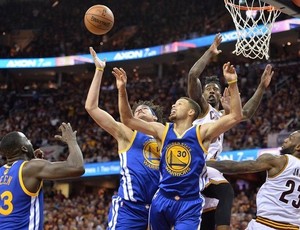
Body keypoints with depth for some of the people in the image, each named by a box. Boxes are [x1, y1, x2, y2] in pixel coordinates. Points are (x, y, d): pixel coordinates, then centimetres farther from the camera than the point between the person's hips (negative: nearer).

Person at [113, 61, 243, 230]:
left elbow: (235, 116, -10)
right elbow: (128, 120, 7)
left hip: (190, 204, -4)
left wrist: (232, 83, -18)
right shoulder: (162, 131, 8)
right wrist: (122, 90, -3)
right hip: (162, 200, 4)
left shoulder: (202, 133, -2)